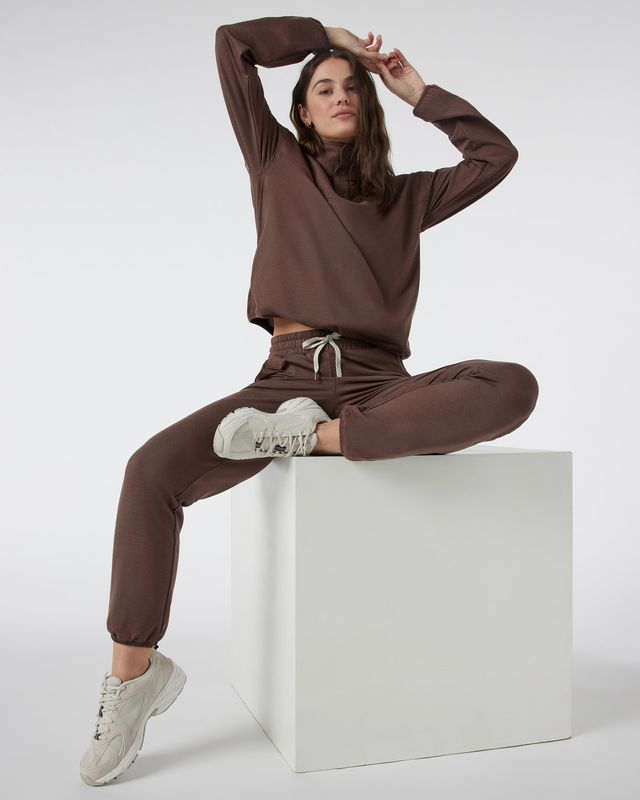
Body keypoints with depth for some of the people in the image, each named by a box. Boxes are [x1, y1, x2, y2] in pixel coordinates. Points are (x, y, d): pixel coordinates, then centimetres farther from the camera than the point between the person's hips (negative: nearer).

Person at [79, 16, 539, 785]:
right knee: (153, 469, -27)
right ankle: (133, 674, -14)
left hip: (377, 383, 2)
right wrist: (330, 34, 24)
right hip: (288, 375, -1)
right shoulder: (277, 164, 19)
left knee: (514, 387, -28)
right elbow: (232, 42, 16)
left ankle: (319, 436, -27)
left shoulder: (404, 196, 22)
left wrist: (419, 93, 22)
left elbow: (497, 154, 18)